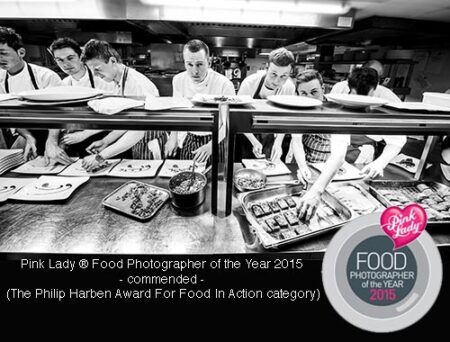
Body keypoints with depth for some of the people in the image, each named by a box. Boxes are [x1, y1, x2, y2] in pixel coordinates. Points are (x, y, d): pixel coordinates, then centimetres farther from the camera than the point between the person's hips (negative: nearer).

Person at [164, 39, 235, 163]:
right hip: (189, 139, 4)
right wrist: (173, 136, 1)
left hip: (215, 140, -3)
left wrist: (211, 145, -26)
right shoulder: (178, 80, -6)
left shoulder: (225, 84, -20)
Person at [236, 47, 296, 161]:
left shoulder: (289, 88, -16)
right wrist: (254, 142, -27)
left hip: (268, 138, 2)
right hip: (246, 135, -2)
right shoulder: (249, 83, -25)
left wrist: (278, 142, -19)